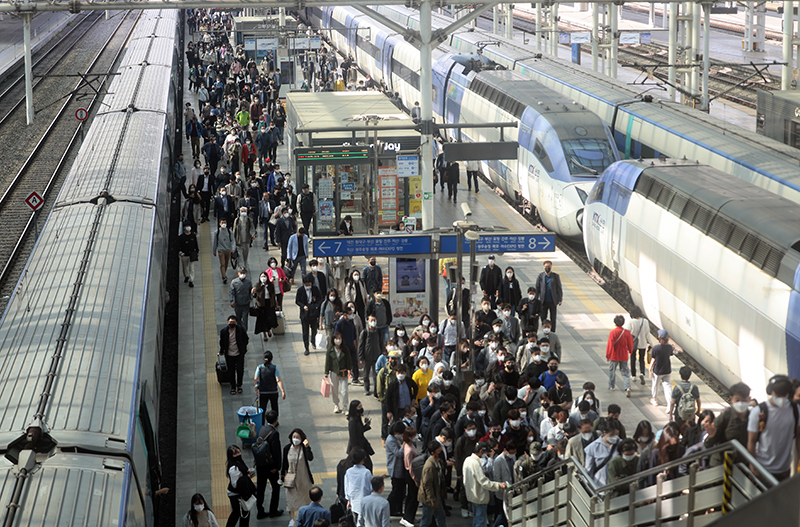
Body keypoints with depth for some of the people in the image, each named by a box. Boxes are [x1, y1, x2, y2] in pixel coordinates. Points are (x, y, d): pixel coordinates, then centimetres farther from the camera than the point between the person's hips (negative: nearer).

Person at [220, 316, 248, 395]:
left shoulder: (240, 330, -10)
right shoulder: (223, 331, -9)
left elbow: (246, 339, 6)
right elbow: (222, 342, 7)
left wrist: (243, 349, 7)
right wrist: (221, 351, 13)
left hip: (239, 354, -1)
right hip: (229, 355, 1)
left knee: (240, 370, 0)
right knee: (231, 372, 9)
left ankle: (239, 385, 24)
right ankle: (233, 387, 25)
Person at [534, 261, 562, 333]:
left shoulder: (556, 276, 0)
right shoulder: (540, 276, 1)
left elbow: (559, 288, 2)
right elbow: (536, 288, 5)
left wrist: (560, 300, -3)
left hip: (553, 301, -1)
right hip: (544, 302, 1)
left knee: (553, 319, 5)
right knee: (543, 318, 6)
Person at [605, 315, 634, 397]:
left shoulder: (613, 332, -17)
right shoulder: (627, 332, -7)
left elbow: (610, 344, -16)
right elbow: (630, 343, 4)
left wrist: (607, 355, -5)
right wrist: (630, 351, 24)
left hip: (614, 356, -2)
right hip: (624, 356, 2)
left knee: (612, 370, 18)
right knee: (625, 372, 5)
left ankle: (611, 386, 31)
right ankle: (627, 388, -12)